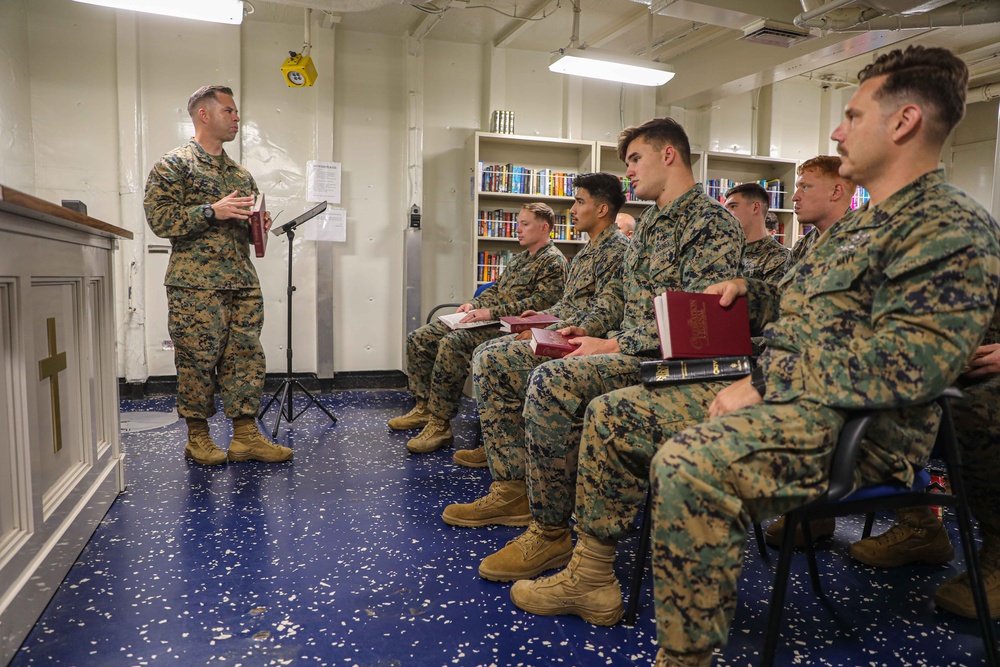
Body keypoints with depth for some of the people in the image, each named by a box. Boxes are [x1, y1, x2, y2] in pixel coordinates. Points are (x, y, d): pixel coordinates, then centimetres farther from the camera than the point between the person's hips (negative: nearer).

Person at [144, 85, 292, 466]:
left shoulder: (240, 173, 21)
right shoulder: (173, 166, 1)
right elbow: (159, 219, -10)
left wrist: (259, 225, 7)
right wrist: (212, 211, -16)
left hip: (243, 283, 6)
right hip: (196, 284, -6)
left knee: (246, 358, 3)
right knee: (197, 360, -1)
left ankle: (246, 436, 10)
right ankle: (198, 437, 13)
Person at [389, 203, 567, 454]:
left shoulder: (553, 261, -5)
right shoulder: (519, 258, 24)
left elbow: (542, 302, -18)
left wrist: (491, 312, -21)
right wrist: (474, 305, 8)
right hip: (489, 321, 10)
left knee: (452, 343, -34)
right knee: (418, 338, 0)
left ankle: (440, 426, -27)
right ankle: (424, 409, 7)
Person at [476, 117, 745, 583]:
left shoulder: (712, 224, -9)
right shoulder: (648, 223, 21)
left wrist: (615, 345, -20)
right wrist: (588, 331, 8)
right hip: (628, 350, 10)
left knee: (553, 381, -31)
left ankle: (552, 533, -17)